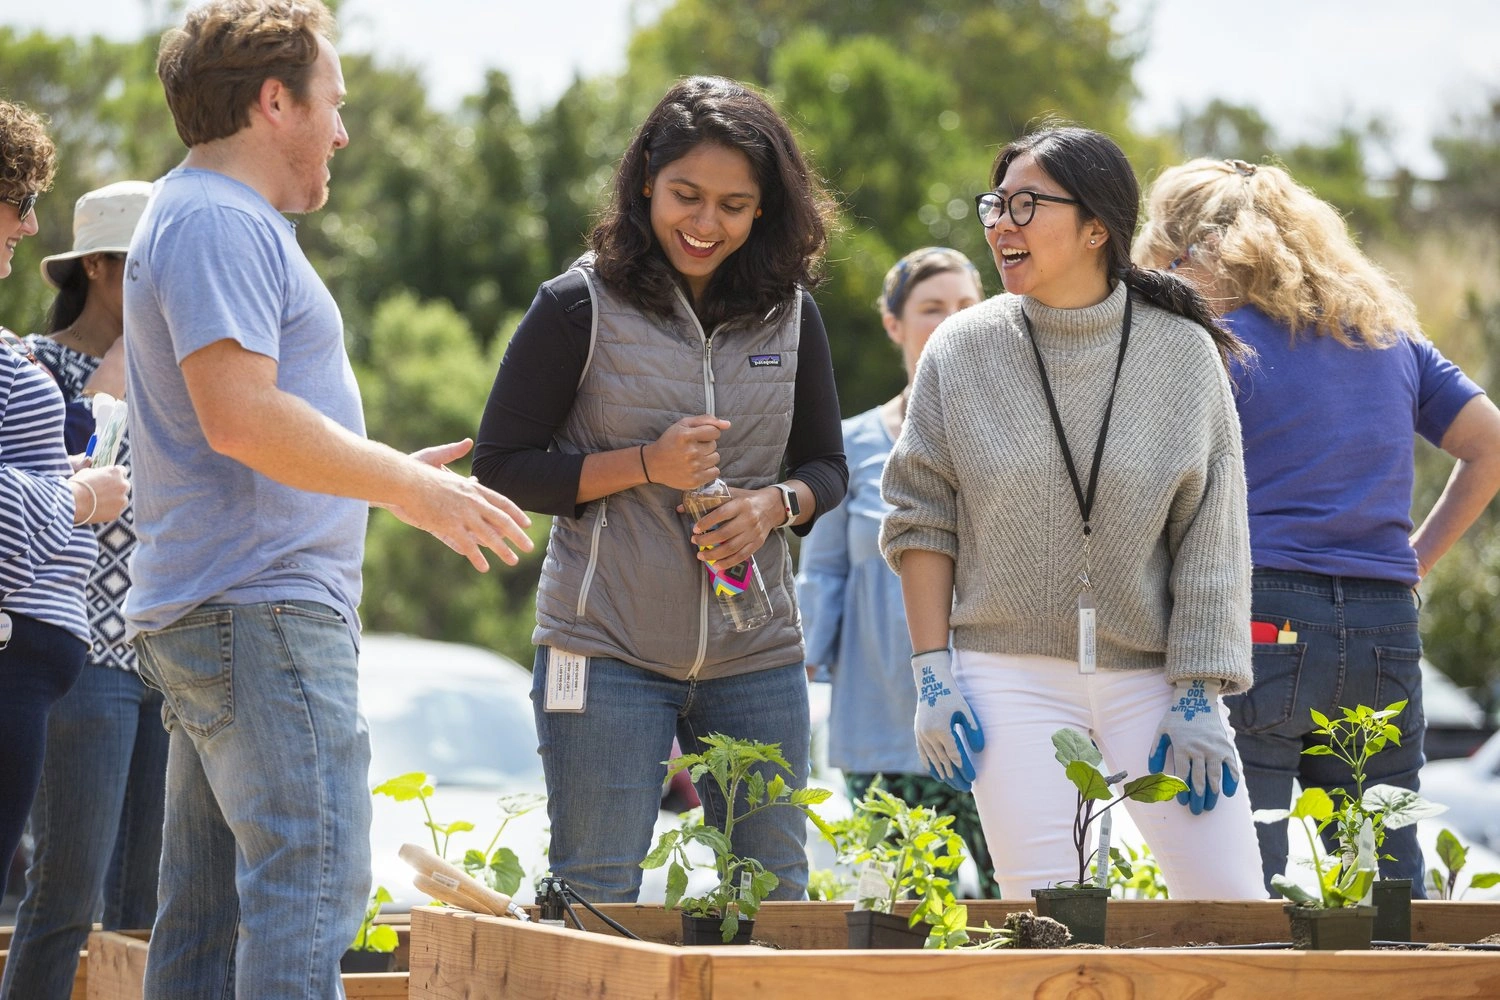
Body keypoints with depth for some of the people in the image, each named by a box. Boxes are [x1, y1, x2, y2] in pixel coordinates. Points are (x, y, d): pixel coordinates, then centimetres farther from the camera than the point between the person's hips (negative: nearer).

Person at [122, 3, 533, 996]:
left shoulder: (221, 222, 23)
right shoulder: (218, 223, -11)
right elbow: (239, 415, -23)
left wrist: (396, 473, 23)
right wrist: (413, 491, -15)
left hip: (206, 615, 11)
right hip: (261, 615, -11)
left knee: (209, 905, 10)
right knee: (311, 881, -15)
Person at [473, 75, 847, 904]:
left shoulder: (789, 315, 6)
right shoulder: (580, 307, -5)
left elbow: (826, 464, 14)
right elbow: (501, 465, -4)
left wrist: (774, 504, -9)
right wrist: (645, 466, -15)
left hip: (755, 652, 4)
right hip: (608, 648, -3)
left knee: (775, 893, 8)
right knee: (595, 899, 0)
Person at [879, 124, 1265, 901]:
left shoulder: (1184, 353, 0)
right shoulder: (962, 352, 2)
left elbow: (1211, 541, 0)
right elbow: (920, 519, 4)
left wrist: (1198, 698, -6)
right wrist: (932, 675, -3)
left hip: (1149, 673, 0)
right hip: (1009, 676, 0)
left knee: (1232, 903, -5)